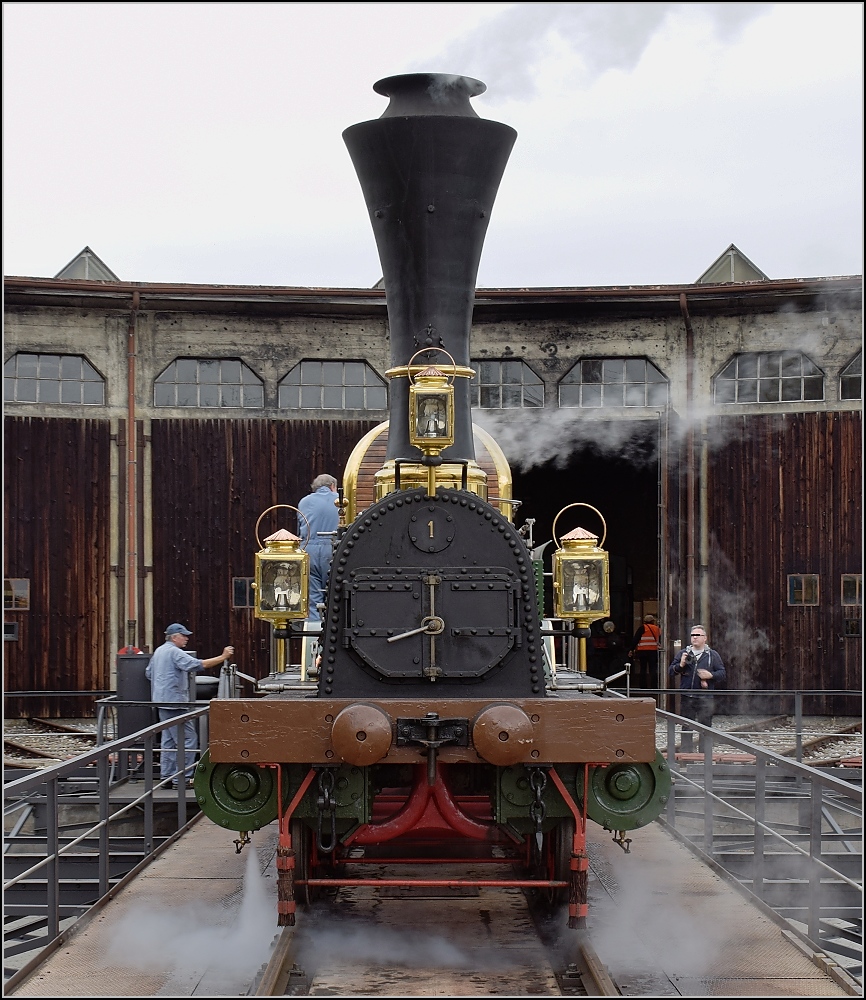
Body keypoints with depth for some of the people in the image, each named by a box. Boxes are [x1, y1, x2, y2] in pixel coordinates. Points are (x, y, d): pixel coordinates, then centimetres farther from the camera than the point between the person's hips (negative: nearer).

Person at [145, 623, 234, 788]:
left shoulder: (158, 651, 16)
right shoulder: (174, 652, -14)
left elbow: (148, 673, 26)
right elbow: (198, 665, -24)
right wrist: (223, 657, -22)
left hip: (162, 701, 10)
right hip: (175, 702, -10)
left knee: (169, 740, 14)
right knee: (188, 740, -8)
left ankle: (166, 776, 15)